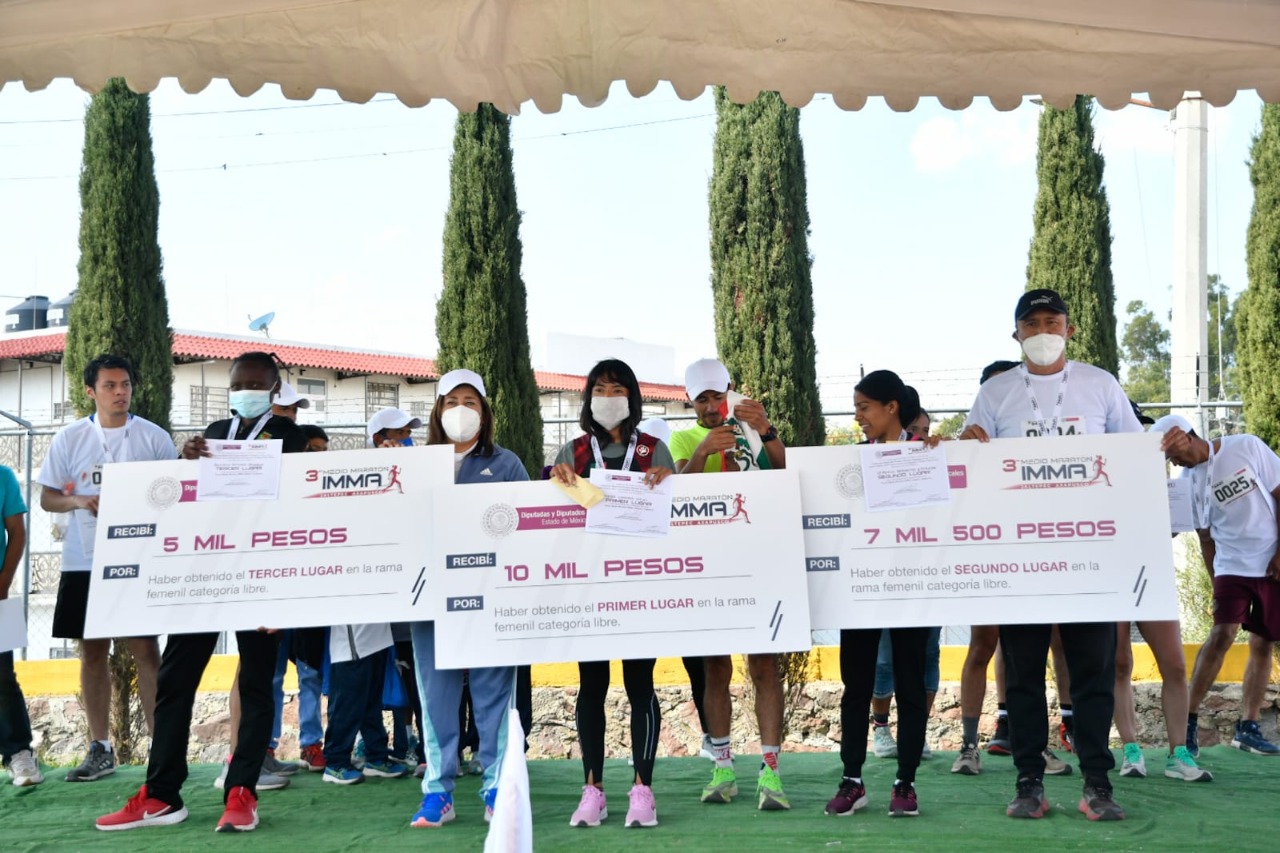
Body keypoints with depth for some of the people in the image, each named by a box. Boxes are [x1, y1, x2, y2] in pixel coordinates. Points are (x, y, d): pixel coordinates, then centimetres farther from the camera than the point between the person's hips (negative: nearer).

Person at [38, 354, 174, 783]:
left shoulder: (155, 438, 1)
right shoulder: (69, 438, 5)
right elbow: (48, 498, 7)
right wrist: (81, 501, -13)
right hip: (84, 562, 2)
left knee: (146, 650, -3)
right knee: (92, 651, 7)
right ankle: (100, 749, 17)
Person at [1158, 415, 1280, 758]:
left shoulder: (1247, 447, -7)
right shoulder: (1192, 481, -2)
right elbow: (1205, 537, 4)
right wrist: (1215, 585, 2)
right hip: (1232, 566, 0)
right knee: (1222, 635, -15)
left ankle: (1247, 727, 10)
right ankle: (1189, 720, -11)